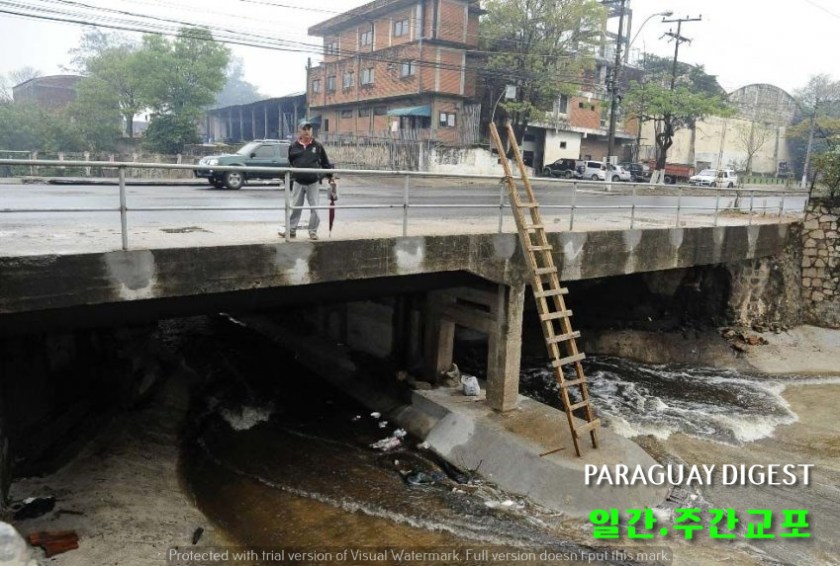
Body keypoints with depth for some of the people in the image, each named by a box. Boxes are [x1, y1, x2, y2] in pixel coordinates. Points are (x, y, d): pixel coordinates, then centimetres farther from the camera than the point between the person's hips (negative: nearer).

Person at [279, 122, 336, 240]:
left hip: (313, 182, -1)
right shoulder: (294, 146, 2)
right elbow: (289, 163, 12)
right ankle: (291, 229, 16)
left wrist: (330, 177, 6)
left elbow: (325, 162, 6)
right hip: (298, 182, 1)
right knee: (295, 207, 7)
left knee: (314, 207, 4)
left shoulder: (317, 145, 0)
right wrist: (289, 175, 9)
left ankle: (313, 231, 14)